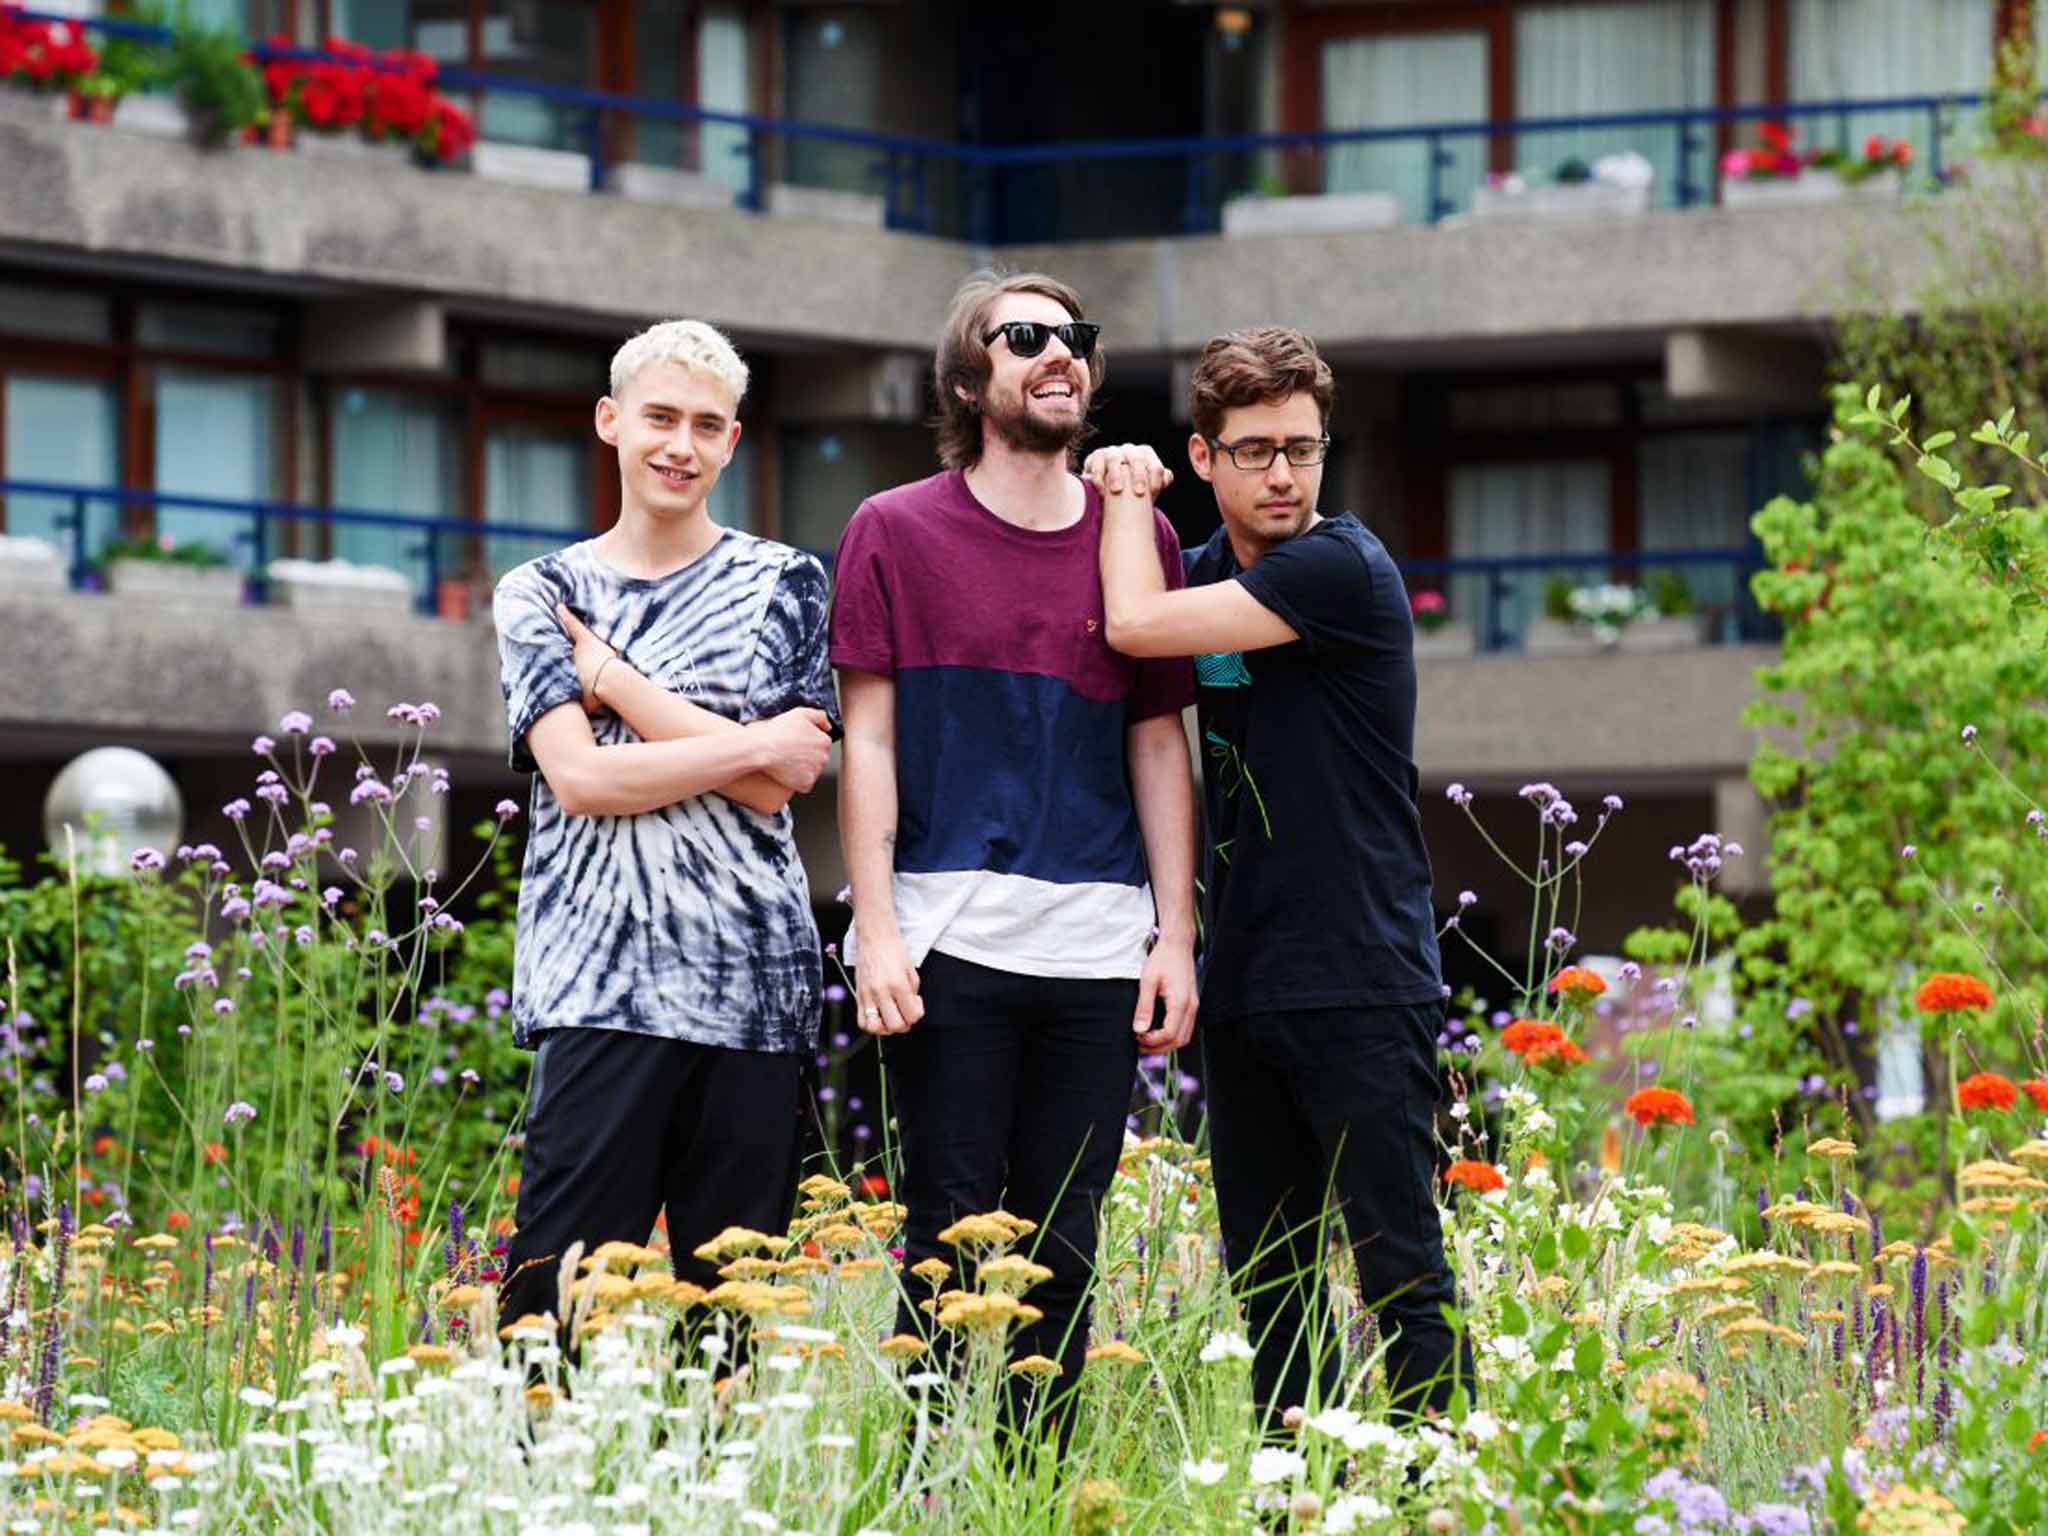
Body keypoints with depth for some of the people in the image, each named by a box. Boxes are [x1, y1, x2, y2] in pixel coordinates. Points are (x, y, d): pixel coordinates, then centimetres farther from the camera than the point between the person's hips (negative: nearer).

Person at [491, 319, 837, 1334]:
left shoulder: (782, 586, 11)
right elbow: (580, 777, -4)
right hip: (599, 984, -1)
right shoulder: (543, 594, 11)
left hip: (755, 982, 1)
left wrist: (613, 679, -2)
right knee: (561, 1292, -9)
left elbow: (780, 783, -2)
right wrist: (753, 746, -7)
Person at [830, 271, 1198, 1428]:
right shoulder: (898, 532, 4)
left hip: (1098, 943, 3)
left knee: (1063, 1244, 6)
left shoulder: (1137, 538, 11)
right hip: (952, 936, -3)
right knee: (952, 1233, -2)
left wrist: (1177, 936, 6)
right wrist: (877, 928, -7)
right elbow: (869, 740, 1)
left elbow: (1160, 744, 12)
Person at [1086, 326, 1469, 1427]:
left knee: (1399, 1273, -9)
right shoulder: (1212, 571, 12)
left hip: (1360, 984, -8)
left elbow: (1138, 626, -17)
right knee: (1267, 1282, 10)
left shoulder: (1341, 569, -12)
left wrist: (1127, 495, 1)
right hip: (1243, 983, 8)